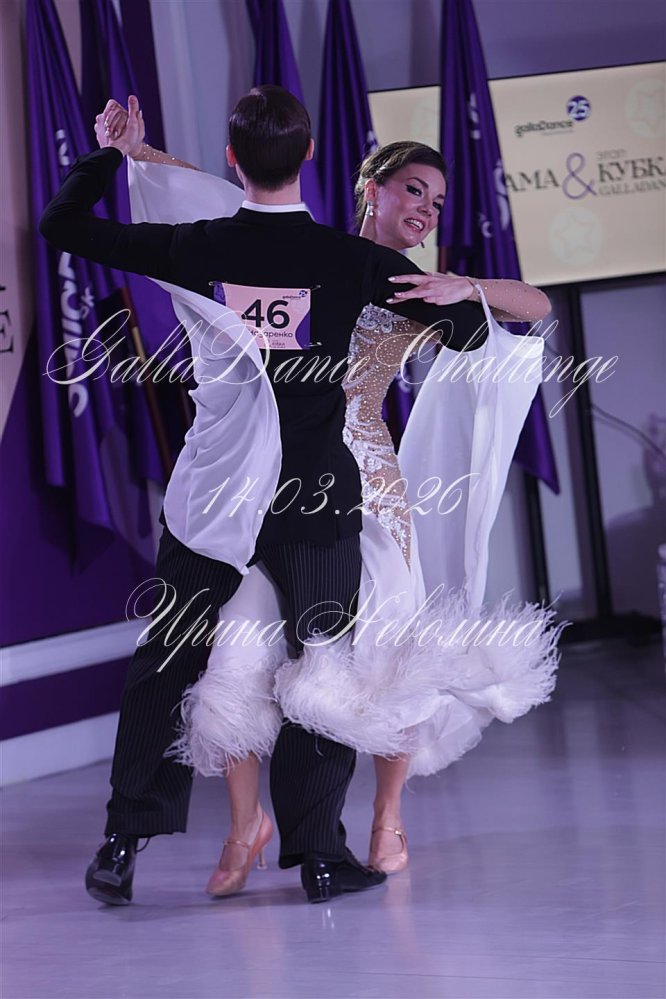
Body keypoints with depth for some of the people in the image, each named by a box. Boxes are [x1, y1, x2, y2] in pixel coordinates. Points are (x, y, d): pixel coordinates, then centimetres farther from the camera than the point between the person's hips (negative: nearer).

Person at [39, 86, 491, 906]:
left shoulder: (197, 249, -8)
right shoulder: (351, 260, -10)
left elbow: (60, 225, 2)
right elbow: (468, 329, -3)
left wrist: (115, 151, 17)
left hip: (213, 494, 1)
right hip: (317, 497, -1)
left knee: (162, 669, 12)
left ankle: (123, 846, 11)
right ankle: (318, 853, 9)